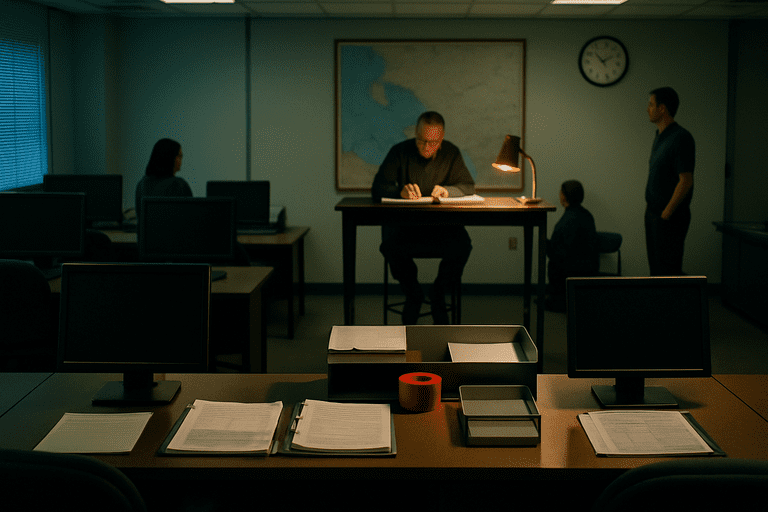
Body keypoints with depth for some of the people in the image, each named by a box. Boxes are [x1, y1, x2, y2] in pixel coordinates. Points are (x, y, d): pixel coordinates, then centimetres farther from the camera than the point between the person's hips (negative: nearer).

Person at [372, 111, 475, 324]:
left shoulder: (451, 153, 3)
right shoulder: (400, 152, -3)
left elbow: (468, 186, 2)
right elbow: (377, 188, -8)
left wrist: (448, 190, -20)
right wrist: (401, 191, -30)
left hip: (442, 224, 1)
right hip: (403, 223, -1)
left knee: (462, 245, -29)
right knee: (391, 246, -34)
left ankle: (439, 295, 0)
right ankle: (413, 295, -3)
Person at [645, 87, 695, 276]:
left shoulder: (681, 138, -16)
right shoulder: (660, 136, 14)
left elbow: (686, 181, -20)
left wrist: (666, 213, -18)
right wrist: (650, 205, 14)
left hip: (670, 216, -9)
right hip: (653, 213, 9)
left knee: (668, 267, -7)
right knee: (656, 265, 13)